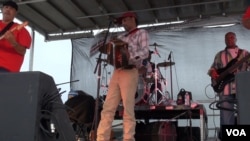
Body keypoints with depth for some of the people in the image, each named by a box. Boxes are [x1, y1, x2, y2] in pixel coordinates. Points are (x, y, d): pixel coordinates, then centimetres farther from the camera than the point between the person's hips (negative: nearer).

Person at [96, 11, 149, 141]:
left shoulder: (141, 33, 9)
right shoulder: (121, 37, 26)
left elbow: (145, 52, -6)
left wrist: (130, 57, -22)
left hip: (130, 72, -6)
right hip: (117, 72, 6)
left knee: (128, 108, -8)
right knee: (108, 108, -2)